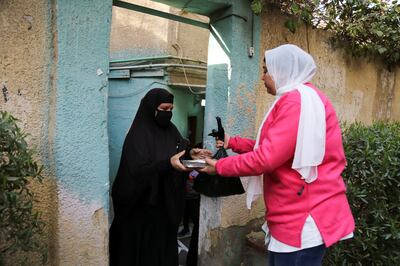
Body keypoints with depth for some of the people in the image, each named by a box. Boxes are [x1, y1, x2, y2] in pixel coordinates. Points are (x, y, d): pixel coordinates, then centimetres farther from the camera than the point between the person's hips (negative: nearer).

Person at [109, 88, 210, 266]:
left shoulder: (171, 130, 5)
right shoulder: (138, 135, -15)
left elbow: (180, 150, 13)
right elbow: (138, 170, -24)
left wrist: (190, 155, -9)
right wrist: (168, 164, -36)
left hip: (167, 202, 6)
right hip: (143, 206, -6)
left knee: (165, 245, 15)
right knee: (144, 249, 6)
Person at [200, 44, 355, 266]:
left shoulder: (299, 100, -19)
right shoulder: (298, 99, 17)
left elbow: (266, 158, -23)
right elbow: (270, 146, 18)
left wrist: (219, 166, -10)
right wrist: (233, 142, 12)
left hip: (305, 219, -10)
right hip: (297, 216, 10)